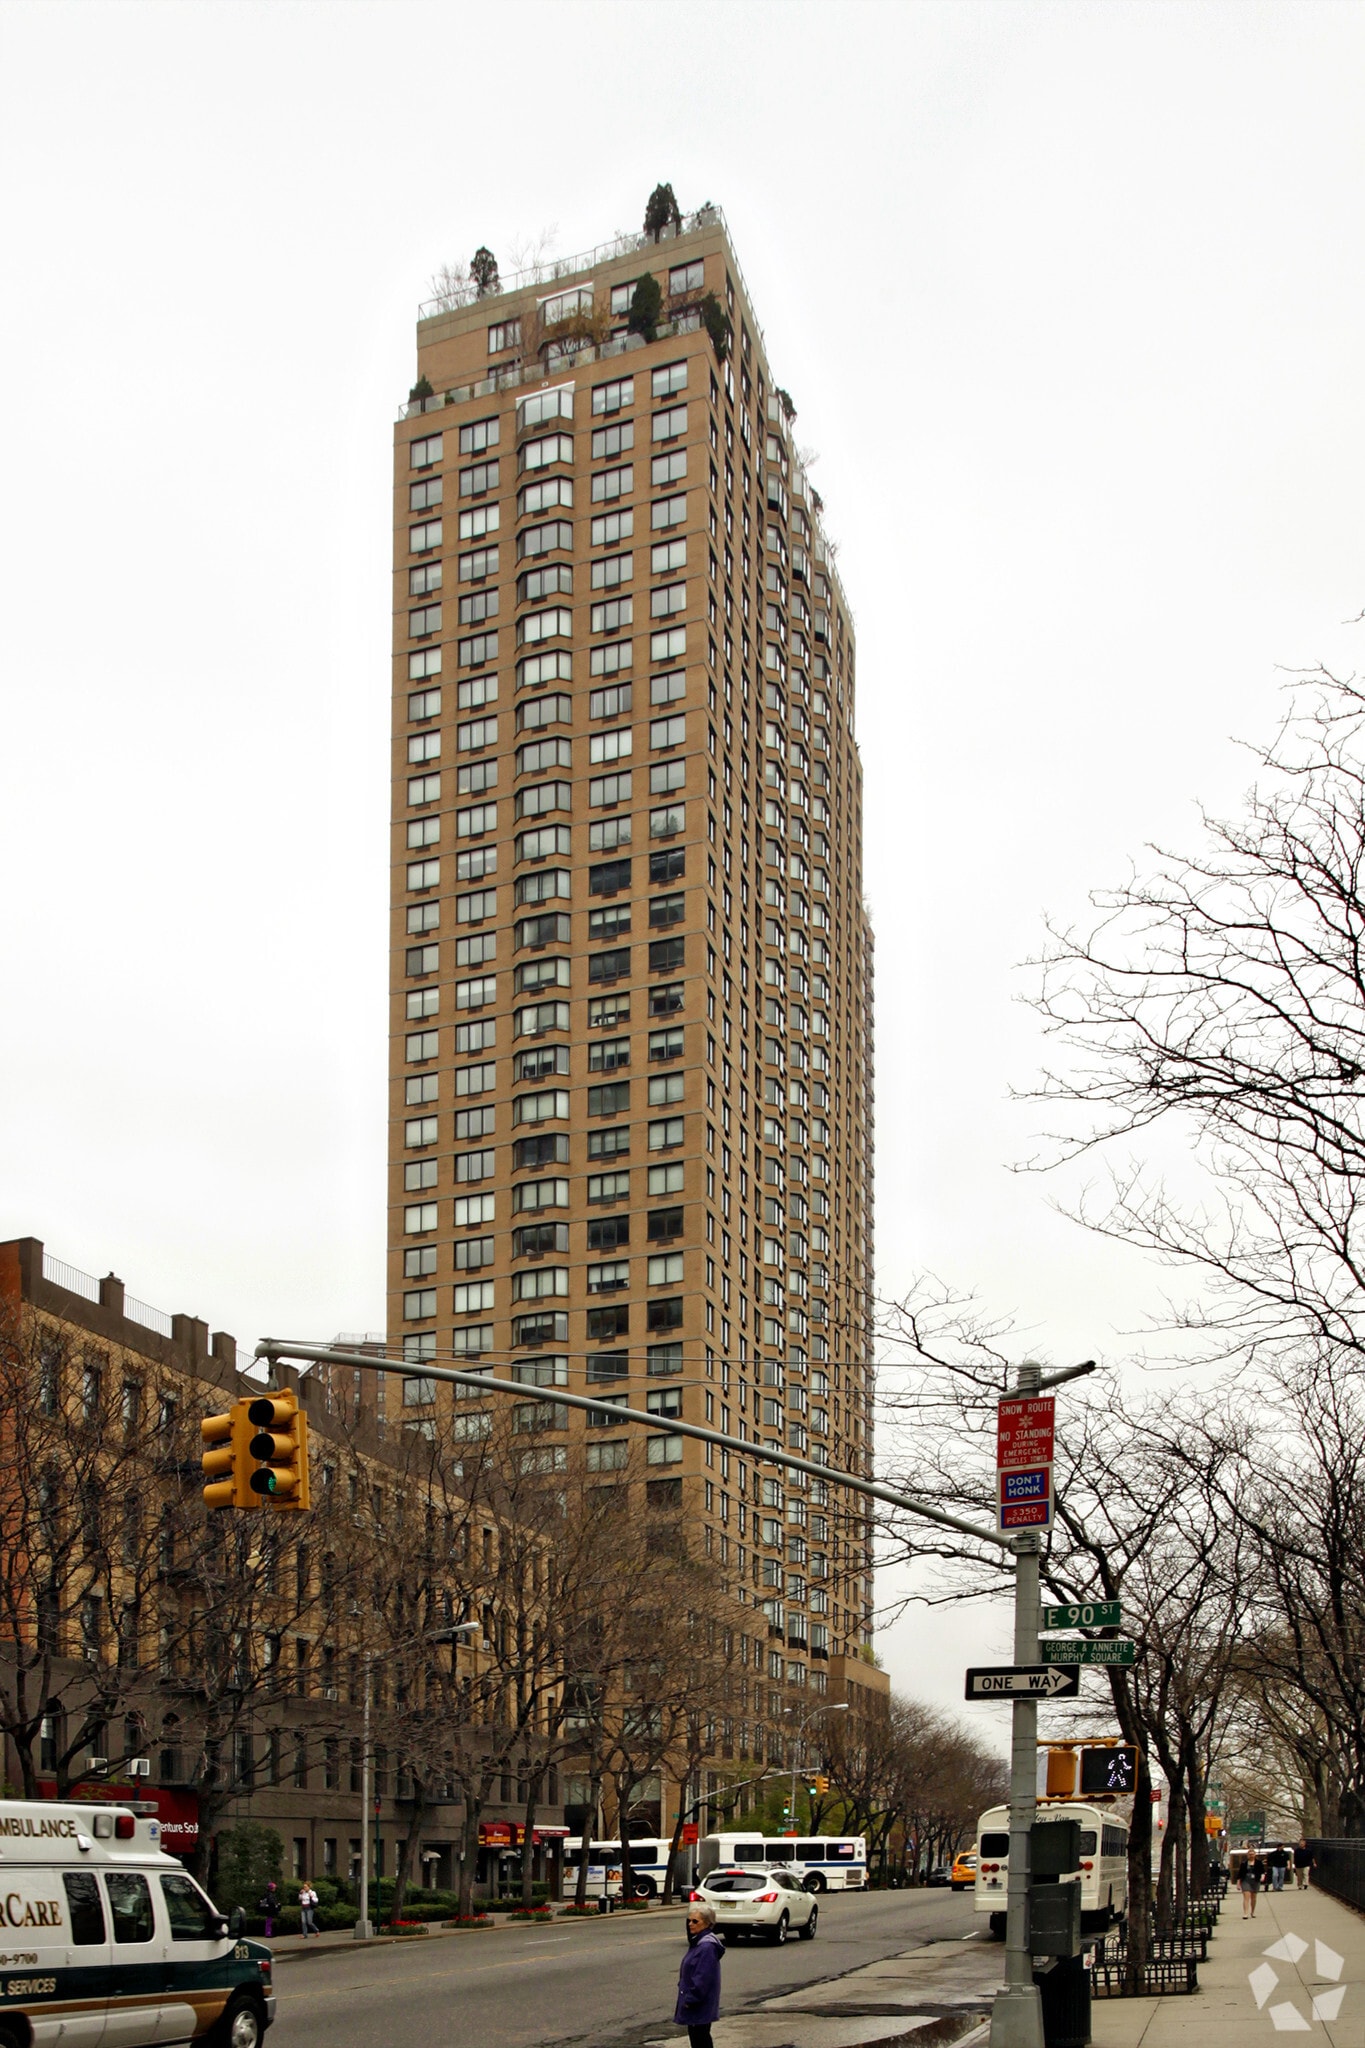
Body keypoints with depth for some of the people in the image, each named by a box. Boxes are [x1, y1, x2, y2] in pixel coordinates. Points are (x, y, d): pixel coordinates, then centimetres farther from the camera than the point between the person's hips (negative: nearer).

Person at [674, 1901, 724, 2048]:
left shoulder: (707, 1947, -22)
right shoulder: (697, 1942, 12)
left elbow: (703, 1978, -24)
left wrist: (690, 1999, -19)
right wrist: (688, 1998, 17)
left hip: (700, 2007, -10)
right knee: (696, 2036, 16)